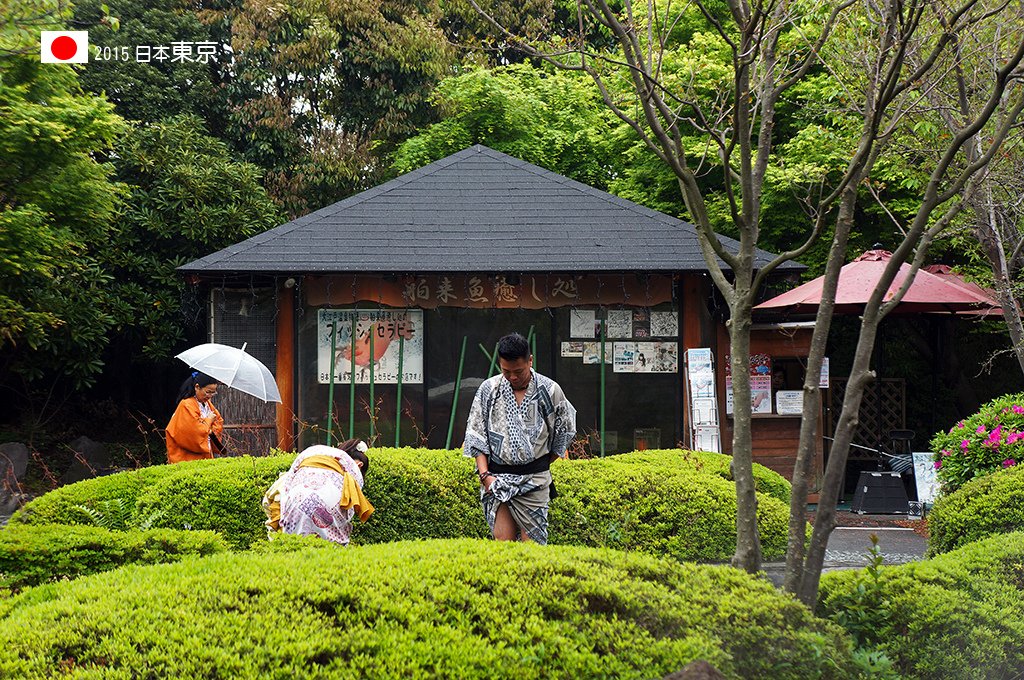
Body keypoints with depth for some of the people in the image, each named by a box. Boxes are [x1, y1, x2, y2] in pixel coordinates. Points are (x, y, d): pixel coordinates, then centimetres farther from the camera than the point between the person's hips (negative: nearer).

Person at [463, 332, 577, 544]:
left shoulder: (549, 390, 0)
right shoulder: (489, 389, 3)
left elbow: (565, 430, 14)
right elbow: (476, 434, 6)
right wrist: (484, 474, -4)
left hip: (534, 479, -1)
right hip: (496, 477, 1)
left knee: (532, 543, -5)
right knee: (502, 540, -7)